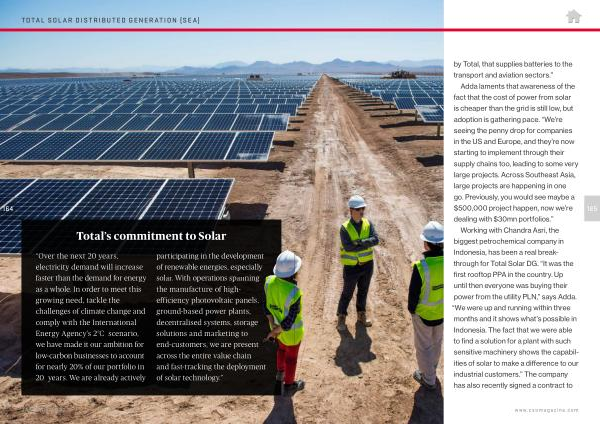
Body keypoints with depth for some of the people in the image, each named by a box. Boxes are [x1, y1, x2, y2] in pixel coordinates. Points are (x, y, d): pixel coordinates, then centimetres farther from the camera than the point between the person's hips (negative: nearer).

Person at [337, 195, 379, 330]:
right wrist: (366, 245, -22)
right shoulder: (345, 228, -18)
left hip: (367, 264, 4)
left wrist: (360, 242, -29)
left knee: (363, 291, 19)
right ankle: (341, 317, 25)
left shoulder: (368, 224, -6)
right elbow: (348, 247, -28)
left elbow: (375, 240, -18)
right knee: (347, 293, 8)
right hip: (351, 266, -4)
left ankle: (361, 315, 36)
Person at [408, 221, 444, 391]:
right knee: (436, 342, 28)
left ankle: (428, 379, 31)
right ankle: (431, 368, 52)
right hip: (442, 312, 5)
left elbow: (413, 293, -20)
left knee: (424, 346, 16)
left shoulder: (421, 267, -32)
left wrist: (411, 309, 0)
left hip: (423, 313, -5)